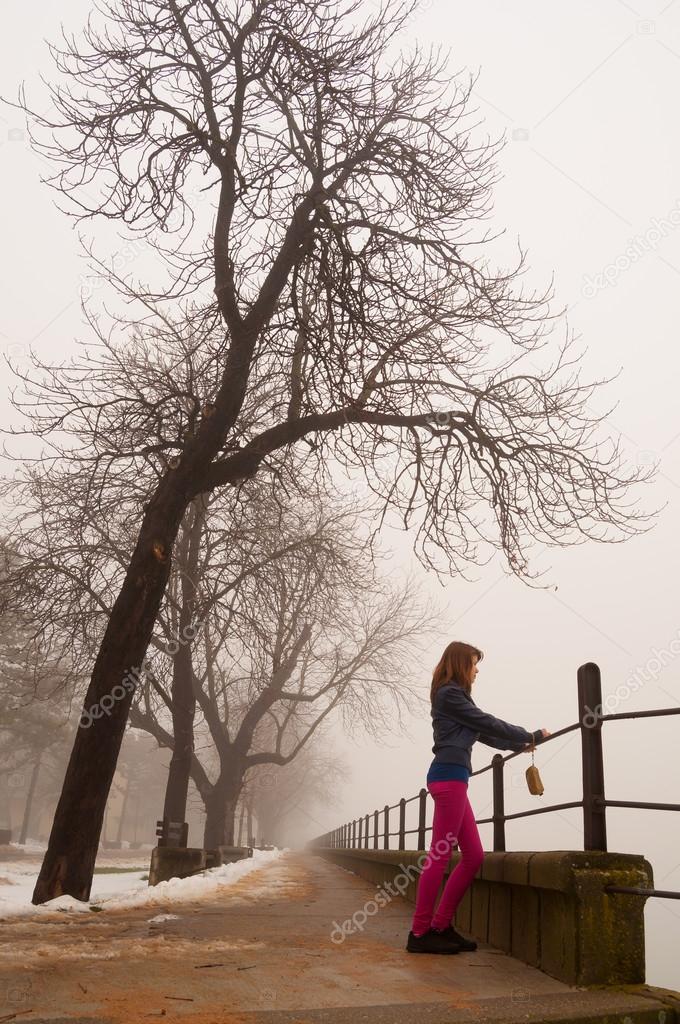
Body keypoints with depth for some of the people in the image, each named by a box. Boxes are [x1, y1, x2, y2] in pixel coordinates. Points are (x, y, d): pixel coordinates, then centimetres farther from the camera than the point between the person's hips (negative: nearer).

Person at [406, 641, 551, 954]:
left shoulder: (454, 697, 24)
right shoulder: (450, 694, -6)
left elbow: (482, 733, 28)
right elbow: (488, 724, -6)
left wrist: (518, 744, 32)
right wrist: (530, 736, 4)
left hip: (452, 779, 10)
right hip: (449, 776, -10)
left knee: (473, 855, 9)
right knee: (439, 855, -7)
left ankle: (441, 926, 13)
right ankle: (420, 932, -2)